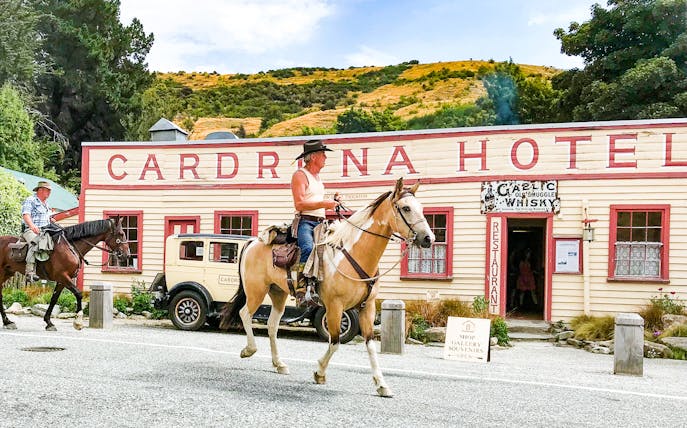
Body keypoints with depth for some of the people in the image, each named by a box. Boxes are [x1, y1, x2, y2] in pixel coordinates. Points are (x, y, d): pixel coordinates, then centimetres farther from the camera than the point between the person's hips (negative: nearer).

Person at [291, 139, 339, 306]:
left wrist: (331, 202, 21)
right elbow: (299, 204, -15)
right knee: (308, 249, -34)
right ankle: (303, 291, -38)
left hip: (319, 223, 9)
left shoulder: (317, 176, 25)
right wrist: (323, 204, -19)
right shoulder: (300, 175, -4)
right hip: (305, 222, -9)